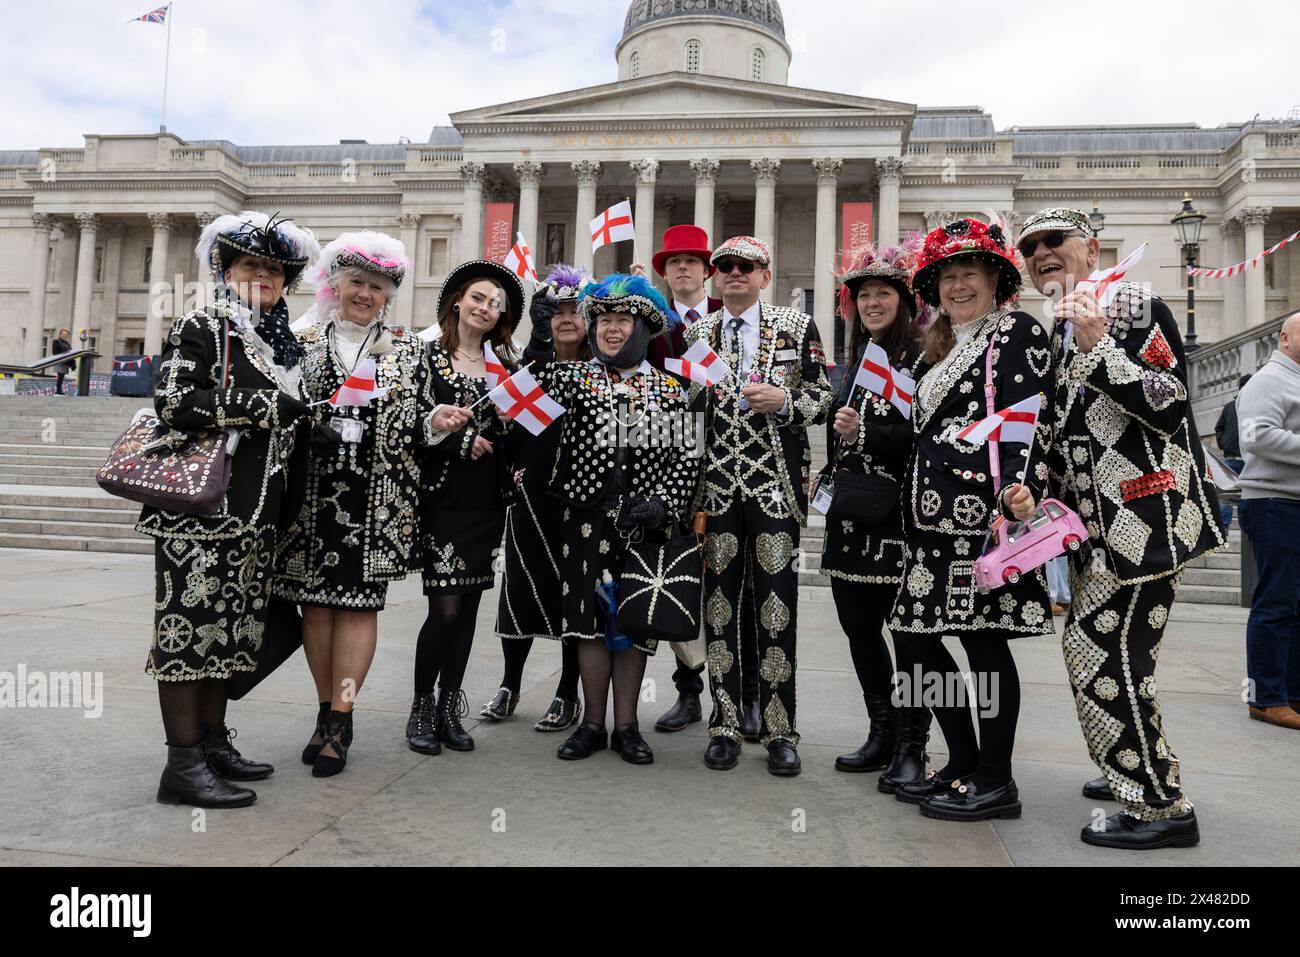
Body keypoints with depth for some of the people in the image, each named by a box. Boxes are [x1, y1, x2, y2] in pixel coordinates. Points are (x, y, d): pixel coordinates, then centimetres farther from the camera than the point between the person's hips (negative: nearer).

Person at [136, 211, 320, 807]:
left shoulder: (282, 342, 18)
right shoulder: (201, 328, -3)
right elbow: (176, 404, -17)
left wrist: (288, 507, 18)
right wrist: (267, 407, -15)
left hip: (256, 512, 7)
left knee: (232, 625, 12)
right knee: (190, 624, -3)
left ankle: (213, 740, 23)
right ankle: (184, 763, 3)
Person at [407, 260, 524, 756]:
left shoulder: (505, 364, 13)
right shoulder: (429, 357, 1)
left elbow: (515, 429, 13)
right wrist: (463, 441, -11)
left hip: (487, 498, 4)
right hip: (443, 495, -4)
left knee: (468, 605, 7)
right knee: (446, 607, -7)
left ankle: (449, 709, 19)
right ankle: (421, 708, 12)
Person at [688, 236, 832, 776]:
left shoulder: (797, 328, 6)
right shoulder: (696, 335, 12)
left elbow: (823, 399, 4)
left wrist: (783, 400, -13)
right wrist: (691, 383, -5)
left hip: (776, 485, -2)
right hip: (716, 484, 2)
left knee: (777, 606, 1)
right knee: (719, 604, 6)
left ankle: (780, 732, 12)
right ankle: (725, 726, 17)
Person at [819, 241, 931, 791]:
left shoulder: (924, 359, -7)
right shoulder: (855, 359, 17)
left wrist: (864, 433, -21)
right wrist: (828, 482, 18)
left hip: (899, 515, -8)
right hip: (849, 514, 8)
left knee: (908, 629, 0)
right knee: (858, 626, 11)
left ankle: (911, 747, 12)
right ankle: (882, 735, 25)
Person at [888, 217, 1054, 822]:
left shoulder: (1017, 330, 0)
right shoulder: (945, 346, 24)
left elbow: (1030, 418, -12)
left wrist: (1020, 487, -26)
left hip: (982, 505, -9)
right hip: (937, 512, 9)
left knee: (983, 636, -5)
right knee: (919, 633, 8)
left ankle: (995, 781, 8)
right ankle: (962, 764, 20)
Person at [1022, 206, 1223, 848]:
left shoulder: (1135, 306, -7)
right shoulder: (1060, 333, 18)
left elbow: (1169, 404, -16)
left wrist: (1096, 345, -22)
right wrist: (1053, 506, 15)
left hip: (1144, 516, -9)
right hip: (1095, 521, 9)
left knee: (1102, 652, -10)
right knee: (1092, 644, 14)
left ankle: (1163, 807, 2)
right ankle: (1136, 772, 30)